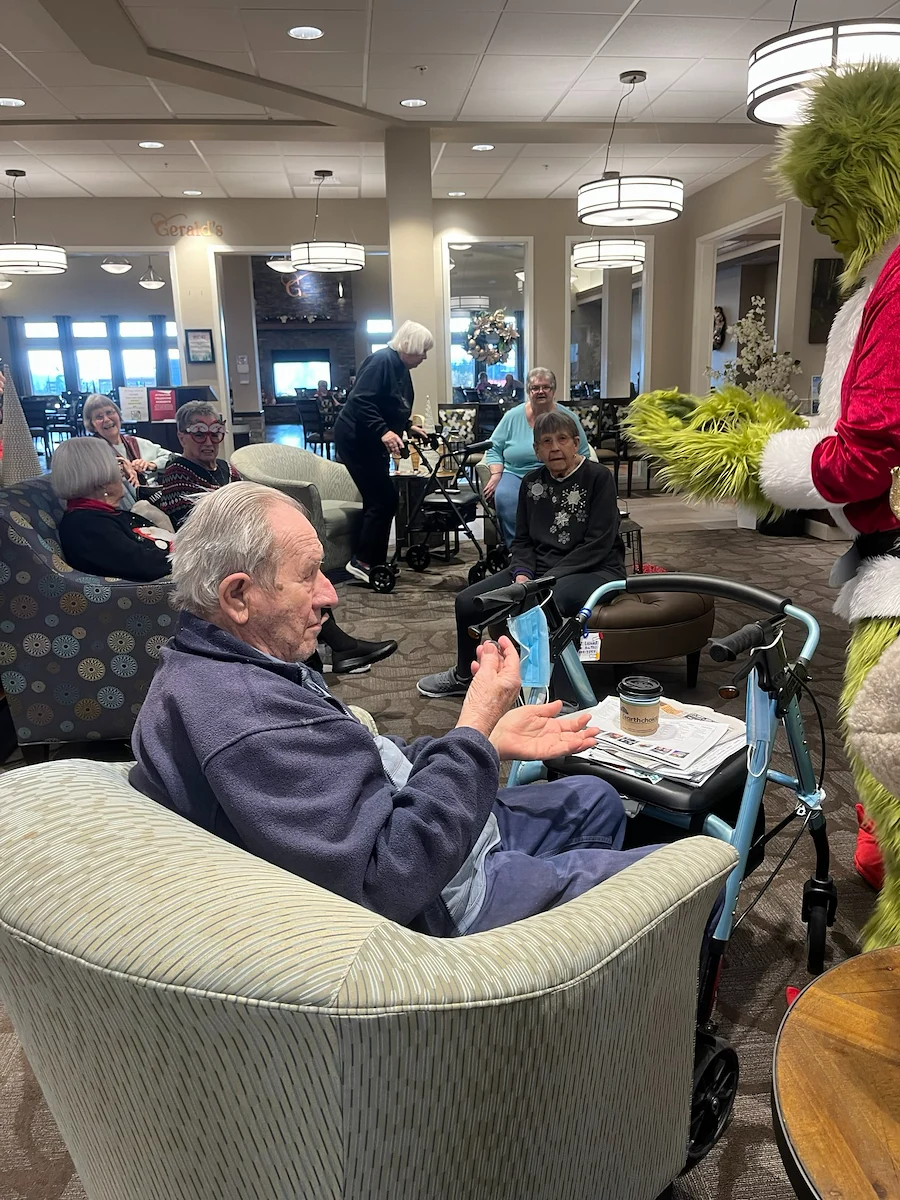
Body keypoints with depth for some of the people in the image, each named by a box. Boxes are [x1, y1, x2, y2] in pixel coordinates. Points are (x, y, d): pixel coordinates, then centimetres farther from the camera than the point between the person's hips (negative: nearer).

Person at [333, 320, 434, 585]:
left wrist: (408, 427, 16)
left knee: (378, 500, 10)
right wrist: (384, 431, -34)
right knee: (383, 499, -10)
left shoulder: (402, 370, 12)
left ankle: (372, 562, 18)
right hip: (355, 438, -10)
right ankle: (362, 561, -3)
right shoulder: (382, 361, -18)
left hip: (371, 442, 10)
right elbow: (360, 401, -27)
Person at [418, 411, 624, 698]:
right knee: (467, 602, -8)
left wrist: (548, 580, -20)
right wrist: (522, 574, -11)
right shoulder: (532, 482, 10)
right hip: (539, 568, 6)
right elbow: (522, 539, 11)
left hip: (593, 571, -6)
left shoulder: (598, 478, -7)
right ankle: (464, 676, 17)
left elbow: (598, 544, -14)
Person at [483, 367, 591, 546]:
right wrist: (496, 475, -6)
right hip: (515, 474, 1)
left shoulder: (568, 418, 5)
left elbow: (583, 455, 8)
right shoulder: (513, 416, 7)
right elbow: (494, 448, 11)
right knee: (504, 497, -34)